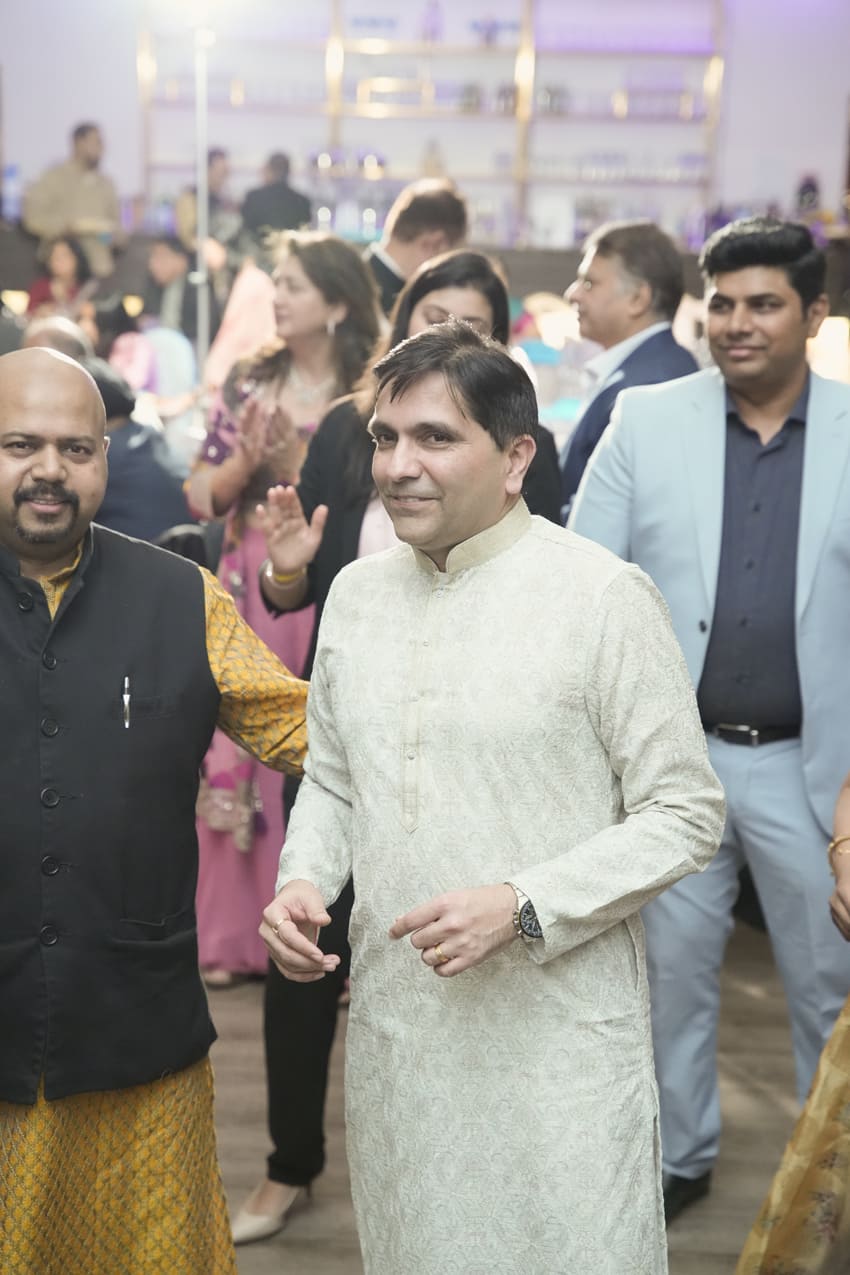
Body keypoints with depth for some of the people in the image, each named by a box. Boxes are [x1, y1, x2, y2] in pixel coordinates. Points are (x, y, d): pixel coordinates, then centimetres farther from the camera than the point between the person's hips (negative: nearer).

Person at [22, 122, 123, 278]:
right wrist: (72, 225, -13)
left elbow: (116, 226, 21)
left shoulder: (106, 185, 14)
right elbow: (33, 218, -7)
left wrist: (114, 236, -2)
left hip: (101, 271, 4)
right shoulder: (55, 178, 1)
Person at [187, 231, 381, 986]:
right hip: (249, 590, 4)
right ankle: (234, 935, 15)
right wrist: (246, 459, -12)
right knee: (236, 756, 4)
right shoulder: (249, 380, 8)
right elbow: (202, 495, 5)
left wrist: (295, 461, -17)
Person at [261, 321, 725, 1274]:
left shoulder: (602, 595, -12)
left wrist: (522, 907, -19)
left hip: (559, 1032, -5)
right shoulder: (356, 593, 6)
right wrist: (302, 881, -3)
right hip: (391, 1019, 5)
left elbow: (685, 815, -9)